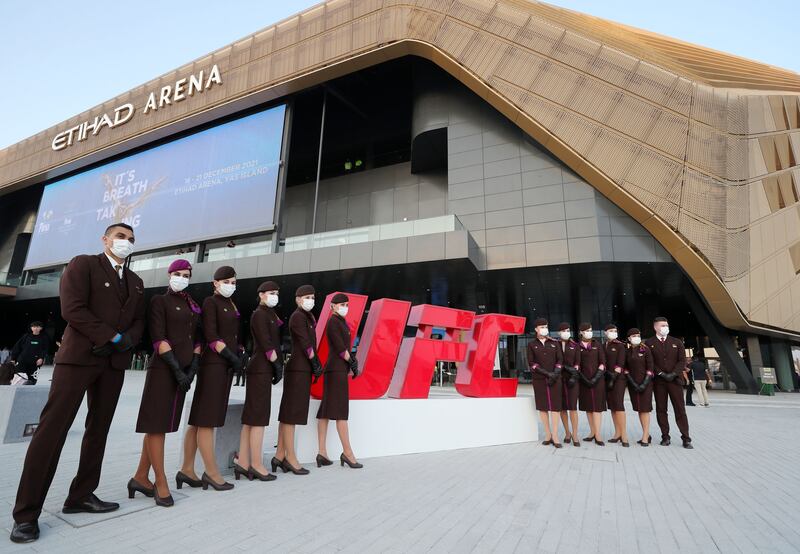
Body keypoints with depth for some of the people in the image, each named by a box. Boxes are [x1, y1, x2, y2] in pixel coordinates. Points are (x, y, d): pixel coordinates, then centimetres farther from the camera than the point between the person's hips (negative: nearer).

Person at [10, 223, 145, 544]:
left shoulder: (136, 282, 17)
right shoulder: (82, 264, 0)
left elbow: (138, 321, 12)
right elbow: (72, 309, -12)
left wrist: (125, 341, -8)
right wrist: (112, 336, -14)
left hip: (115, 362, 6)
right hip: (79, 355, -6)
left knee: (98, 430, 9)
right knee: (52, 428, -4)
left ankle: (81, 497, 19)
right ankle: (27, 512, 5)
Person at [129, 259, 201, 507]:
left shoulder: (192, 306, 15)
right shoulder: (159, 301, -2)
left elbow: (196, 339, 12)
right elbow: (158, 340, -10)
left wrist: (192, 368, 0)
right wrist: (177, 369, -15)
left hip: (183, 370, 6)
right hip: (163, 369, -6)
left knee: (161, 424, 11)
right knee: (156, 424, 0)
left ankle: (141, 477, 22)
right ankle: (161, 483, 6)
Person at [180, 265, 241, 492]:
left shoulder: (231, 305, 18)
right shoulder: (210, 302, -5)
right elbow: (211, 336, -13)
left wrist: (238, 356, 3)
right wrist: (233, 357, -14)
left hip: (226, 365, 8)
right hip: (213, 364, -8)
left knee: (201, 419, 11)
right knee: (206, 419, -1)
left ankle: (187, 470, 18)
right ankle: (211, 472, 5)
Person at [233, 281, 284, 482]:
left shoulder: (270, 315, 18)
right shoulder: (259, 314, -9)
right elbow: (265, 344, -15)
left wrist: (278, 364, 7)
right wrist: (277, 365, -10)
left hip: (263, 369, 9)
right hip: (261, 369, -9)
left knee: (251, 416, 10)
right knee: (259, 416, -3)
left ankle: (243, 462, 16)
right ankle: (256, 465, 5)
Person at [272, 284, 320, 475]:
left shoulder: (308, 317, 17)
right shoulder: (298, 316, -10)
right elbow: (306, 344, -15)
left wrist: (315, 366, 5)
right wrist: (317, 365, -8)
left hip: (302, 368, 9)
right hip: (298, 369, -9)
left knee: (289, 413, 11)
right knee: (292, 413, -3)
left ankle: (280, 455, 19)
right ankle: (291, 459, 5)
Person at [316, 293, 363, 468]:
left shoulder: (341, 322, 19)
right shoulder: (333, 322, -9)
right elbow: (339, 347, -14)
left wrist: (352, 361, 2)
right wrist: (353, 362, -4)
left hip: (335, 370, 9)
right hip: (337, 370, -9)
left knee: (326, 411, 7)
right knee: (340, 411, -5)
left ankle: (322, 453, 11)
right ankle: (347, 452, 1)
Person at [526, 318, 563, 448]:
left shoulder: (554, 343, 8)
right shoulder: (531, 345, 4)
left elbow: (560, 360, 4)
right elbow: (531, 363, -2)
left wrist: (554, 375, -10)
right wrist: (547, 373, -12)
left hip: (555, 379, 0)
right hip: (539, 379, 0)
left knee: (555, 406, -3)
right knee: (542, 407, 3)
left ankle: (555, 436, 2)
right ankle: (548, 434, 14)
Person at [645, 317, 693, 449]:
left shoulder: (677, 342, 9)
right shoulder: (649, 343, 2)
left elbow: (682, 361, 3)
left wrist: (673, 374, -9)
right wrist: (661, 373, -11)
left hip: (675, 379, 1)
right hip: (658, 381, -1)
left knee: (680, 409, 1)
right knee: (661, 409, 4)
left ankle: (686, 438, 8)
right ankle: (665, 437, 12)